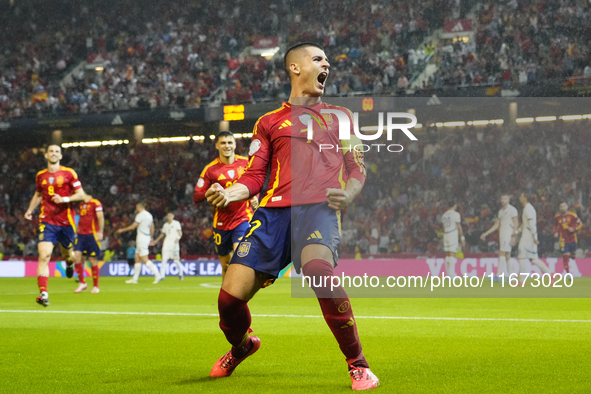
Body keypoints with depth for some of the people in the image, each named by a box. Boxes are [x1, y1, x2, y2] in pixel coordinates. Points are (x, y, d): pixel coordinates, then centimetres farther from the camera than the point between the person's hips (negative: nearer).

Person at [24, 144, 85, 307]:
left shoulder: (68, 173, -2)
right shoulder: (40, 176, 9)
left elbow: (81, 194, -3)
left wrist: (64, 199, -17)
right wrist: (30, 210, 14)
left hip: (66, 222, -1)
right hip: (47, 221, 1)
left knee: (67, 255, 14)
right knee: (44, 256, -15)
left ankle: (69, 263, 55)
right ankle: (43, 293, -20)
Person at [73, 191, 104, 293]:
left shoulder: (96, 203, -5)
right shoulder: (81, 205, 17)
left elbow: (100, 217, -9)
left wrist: (100, 232, -16)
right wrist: (77, 231, 21)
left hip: (92, 235, -6)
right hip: (81, 235, 6)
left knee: (93, 260, -2)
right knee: (76, 256, -9)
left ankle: (95, 286, 10)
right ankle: (82, 283, 1)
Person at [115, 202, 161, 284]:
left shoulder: (140, 215, -13)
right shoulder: (149, 215, 13)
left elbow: (133, 227, -13)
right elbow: (152, 227, 20)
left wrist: (122, 230, -2)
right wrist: (151, 237, 31)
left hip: (141, 237, -9)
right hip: (147, 237, 9)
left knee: (144, 259, -11)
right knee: (137, 258, 12)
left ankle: (157, 275, -18)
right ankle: (134, 279, 13)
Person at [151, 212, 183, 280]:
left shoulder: (176, 223, 2)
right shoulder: (165, 225, 16)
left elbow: (180, 232, -5)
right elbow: (163, 234, 28)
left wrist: (178, 238, -25)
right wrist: (156, 241, 30)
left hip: (174, 244, -4)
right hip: (166, 244, 4)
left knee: (176, 260, 0)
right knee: (164, 260, -7)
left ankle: (180, 274, 19)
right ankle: (162, 275, -10)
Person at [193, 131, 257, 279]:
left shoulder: (246, 163, 3)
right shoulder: (210, 169, -2)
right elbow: (196, 197, -3)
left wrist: (255, 198, -1)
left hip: (243, 218, -1)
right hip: (222, 222, 1)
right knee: (225, 264, 10)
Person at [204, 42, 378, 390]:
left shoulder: (339, 116, 25)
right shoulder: (269, 122, 23)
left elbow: (358, 168, 21)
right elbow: (254, 178, 17)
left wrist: (348, 193, -2)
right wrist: (228, 194, -4)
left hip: (319, 207, -2)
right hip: (274, 209, 2)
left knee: (318, 269, -37)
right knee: (231, 296, -12)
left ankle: (358, 365, -23)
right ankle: (242, 346, 26)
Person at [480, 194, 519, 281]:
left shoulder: (512, 210, -7)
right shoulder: (501, 211, 17)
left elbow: (516, 224, -12)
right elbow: (496, 225, 20)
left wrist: (513, 237, -20)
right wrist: (486, 233, 14)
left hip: (509, 234, -8)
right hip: (502, 234, 8)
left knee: (502, 253, -15)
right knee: (507, 256, 7)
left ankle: (498, 275, -18)